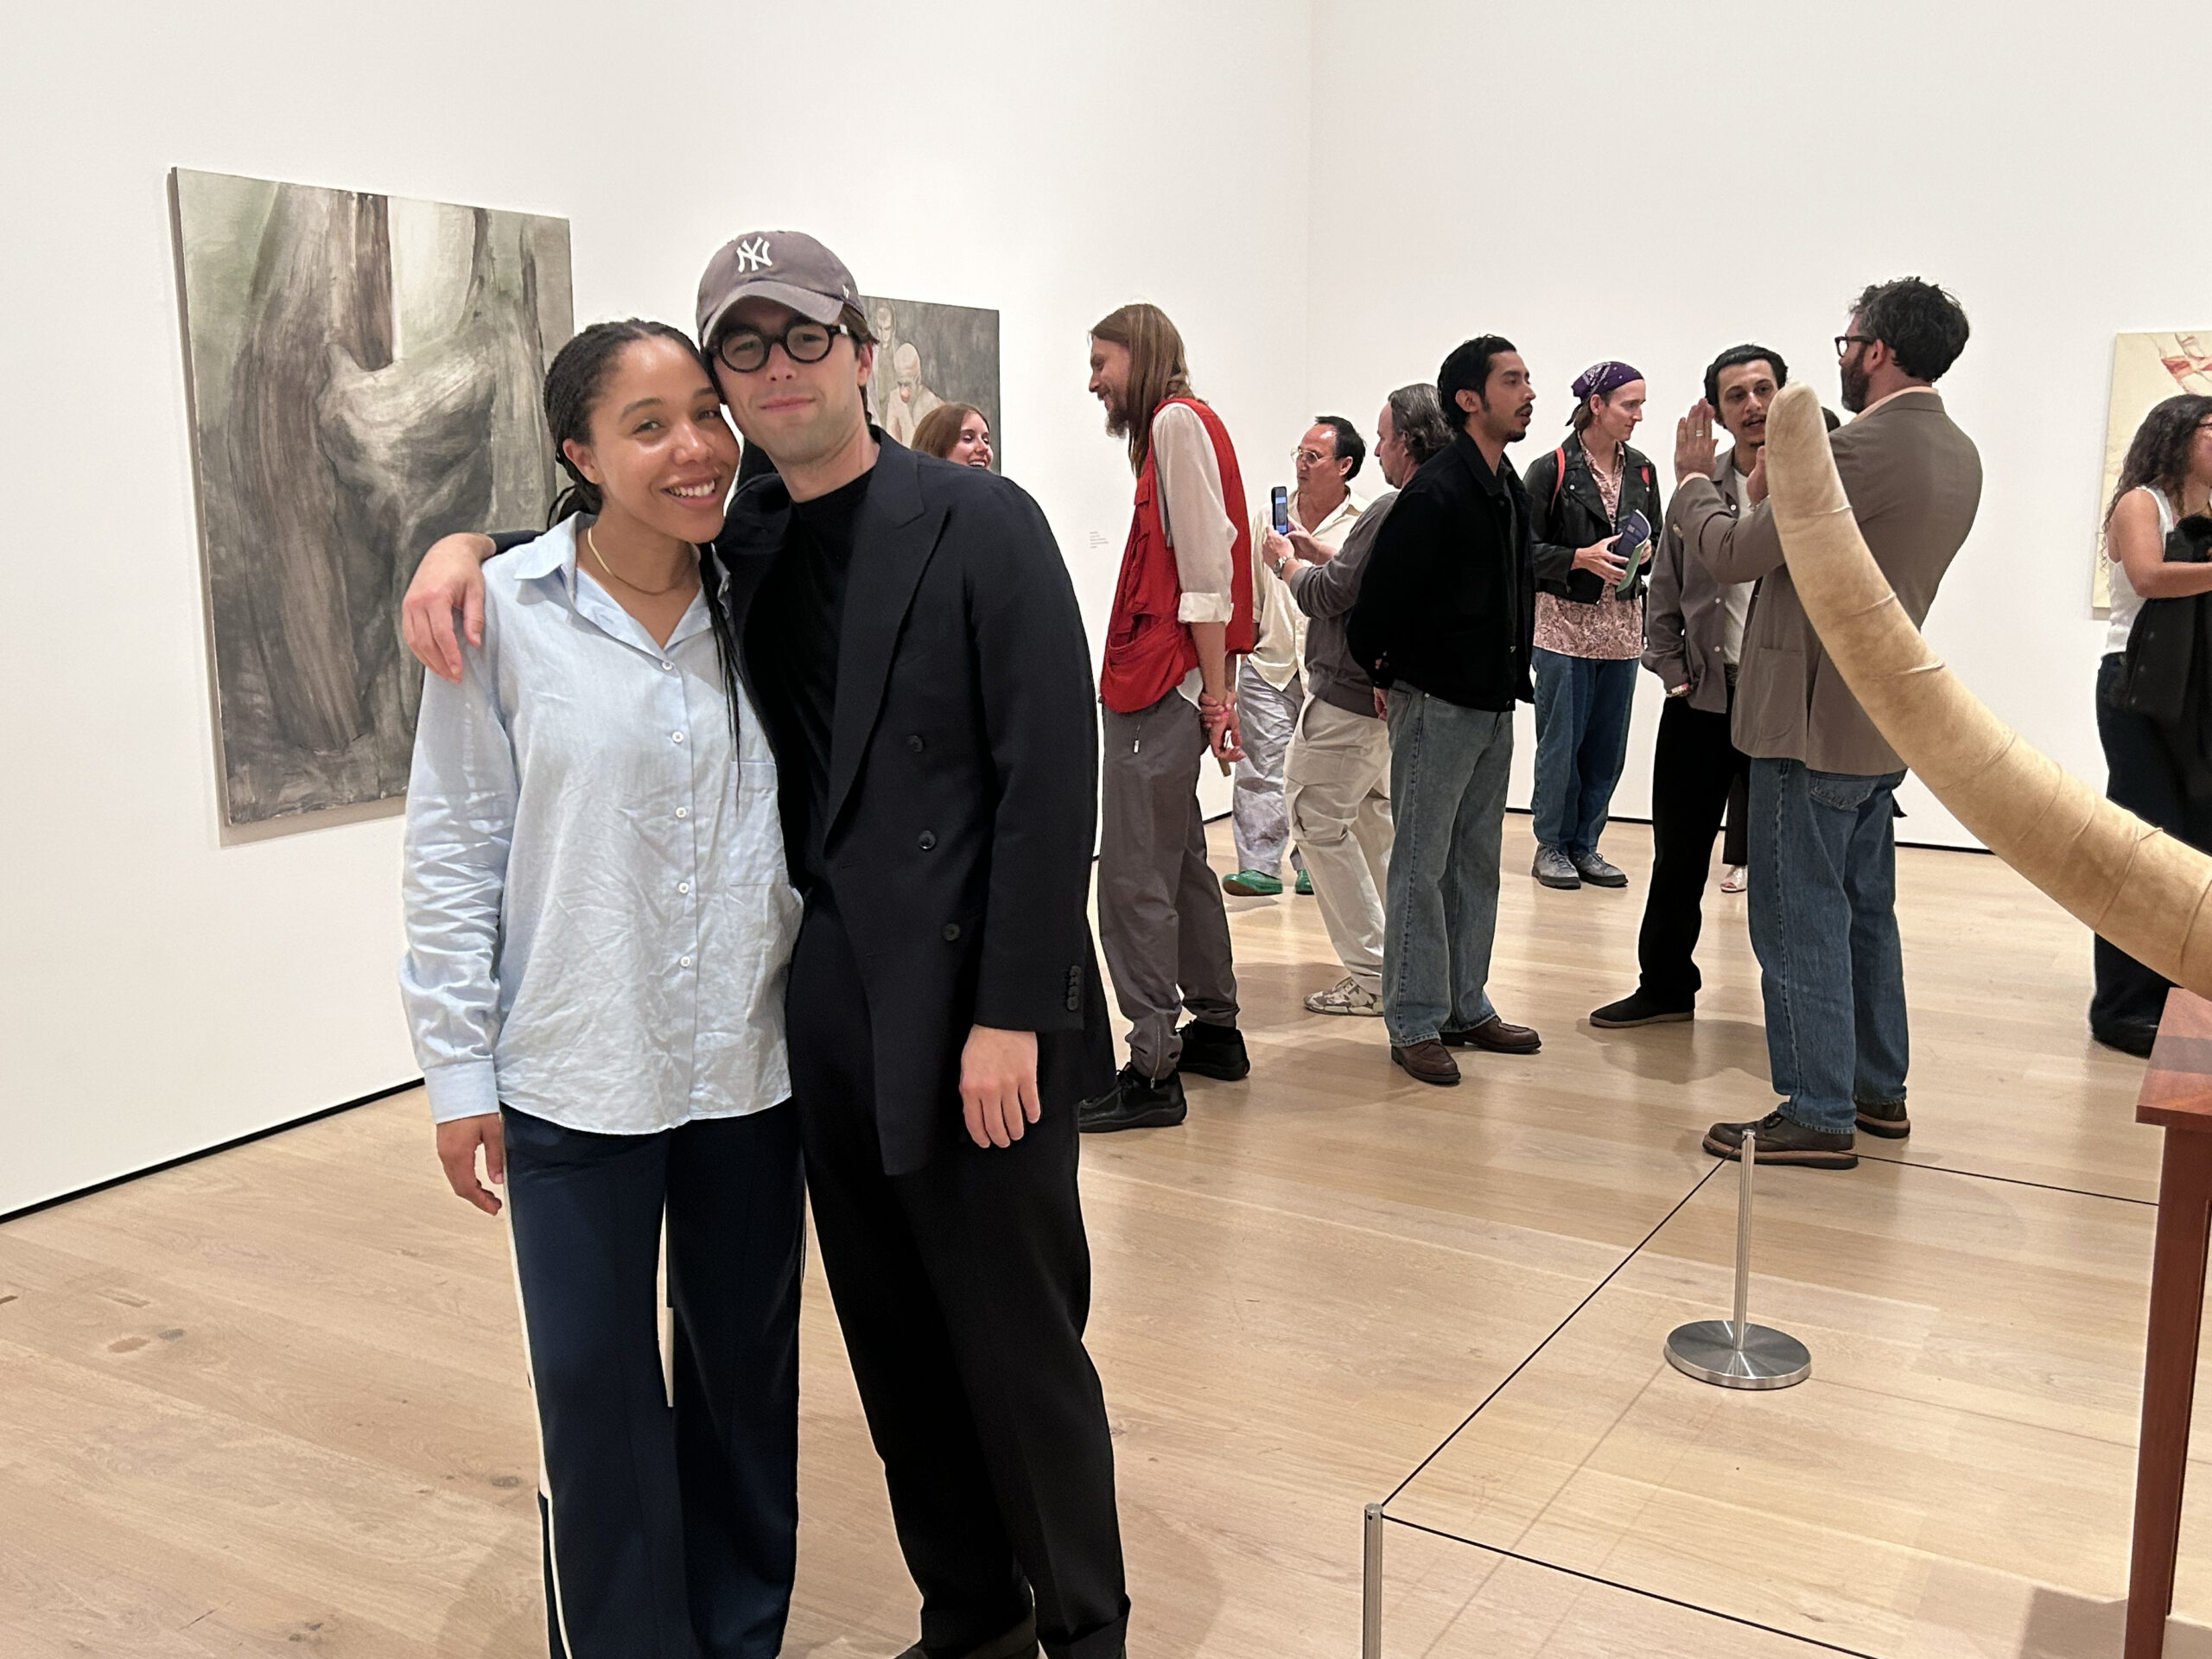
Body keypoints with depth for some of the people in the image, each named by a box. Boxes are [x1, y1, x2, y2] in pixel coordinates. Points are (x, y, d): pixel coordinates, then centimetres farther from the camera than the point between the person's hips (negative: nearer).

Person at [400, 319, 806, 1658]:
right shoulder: (505, 615, -8)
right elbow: (454, 848, -4)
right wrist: (458, 1069, -4)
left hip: (749, 1067, 3)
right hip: (574, 1079, -3)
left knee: (746, 1370, 16)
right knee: (597, 1391, 8)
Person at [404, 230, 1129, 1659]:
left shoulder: (980, 524, -8)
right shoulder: (739, 548, 9)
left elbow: (1051, 778, -12)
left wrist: (1011, 1016, -16)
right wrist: (468, 543, 0)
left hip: (971, 1016, -6)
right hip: (824, 1010, 6)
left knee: (1019, 1343, 5)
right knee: (895, 1342, 16)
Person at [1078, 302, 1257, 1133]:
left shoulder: (1179, 421, -8)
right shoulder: (1173, 426, 20)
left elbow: (1205, 574, -15)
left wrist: (1216, 693, -17)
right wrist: (1213, 692, 11)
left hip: (1162, 690, -10)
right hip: (1157, 684, 10)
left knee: (1133, 878, -8)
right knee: (1178, 862, 18)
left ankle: (1154, 1070, -4)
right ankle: (1215, 1030, 29)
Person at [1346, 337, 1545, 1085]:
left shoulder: (1511, 491, 10)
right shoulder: (1435, 493, -17)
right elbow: (1379, 596, -17)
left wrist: (1512, 674, 15)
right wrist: (1384, 673, -3)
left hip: (1493, 704, 9)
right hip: (1436, 705, -9)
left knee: (1476, 861, 14)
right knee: (1422, 864, -1)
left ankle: (1466, 1007, 25)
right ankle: (1415, 1024, 7)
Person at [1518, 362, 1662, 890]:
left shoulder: (1641, 471, 10)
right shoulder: (1551, 469, -6)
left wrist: (1645, 550, -4)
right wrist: (1582, 558, -19)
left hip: (1621, 627, 5)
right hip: (1565, 624, -5)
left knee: (1607, 746, 8)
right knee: (1561, 742, -1)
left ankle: (1584, 845, 18)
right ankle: (1552, 846, 12)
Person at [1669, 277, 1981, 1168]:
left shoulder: (1864, 447, -21)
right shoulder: (1956, 454, 9)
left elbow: (1736, 554, -15)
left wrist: (1692, 478, 2)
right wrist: (1772, 491, 13)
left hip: (1814, 724, -9)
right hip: (1882, 722, 9)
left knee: (1799, 918, -2)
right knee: (1863, 910, 18)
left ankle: (1818, 1113, 4)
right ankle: (1877, 1090, 29)